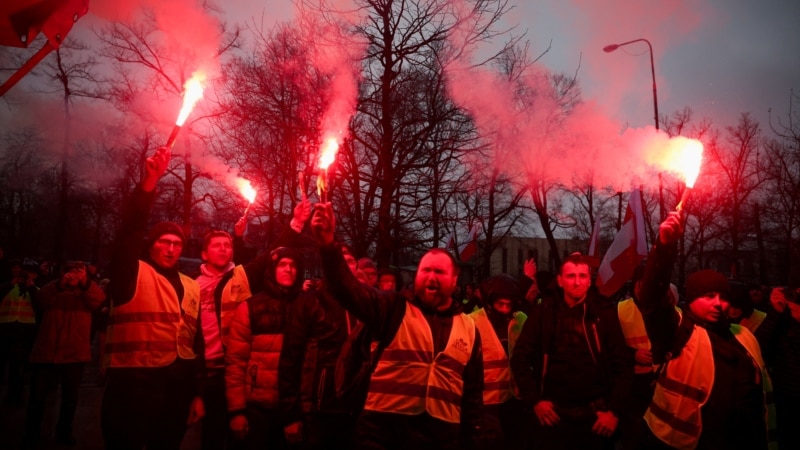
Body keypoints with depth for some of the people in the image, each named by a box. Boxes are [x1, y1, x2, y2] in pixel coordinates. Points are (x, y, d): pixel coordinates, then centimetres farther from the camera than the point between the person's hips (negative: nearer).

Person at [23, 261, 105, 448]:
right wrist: (59, 284, -29)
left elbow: (98, 299, -14)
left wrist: (85, 282, -34)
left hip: (74, 353, 0)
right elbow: (40, 299, -10)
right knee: (38, 394, 2)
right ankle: (31, 435, 17)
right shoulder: (53, 289, 12)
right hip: (46, 351, 0)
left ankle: (64, 432, 23)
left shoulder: (87, 292, 10)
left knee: (70, 395, 9)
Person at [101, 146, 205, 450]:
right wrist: (149, 182, -30)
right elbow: (129, 231, -19)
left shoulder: (192, 287, 11)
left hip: (177, 392, 5)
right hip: (132, 389, -4)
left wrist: (197, 393, 10)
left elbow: (196, 342, 12)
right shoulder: (133, 275, -2)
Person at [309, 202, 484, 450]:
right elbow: (348, 289, -16)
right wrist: (328, 244, -30)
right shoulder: (395, 309, 0)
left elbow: (473, 391, 16)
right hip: (383, 428, -2)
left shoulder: (469, 328, 10)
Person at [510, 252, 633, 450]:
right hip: (552, 413, 0)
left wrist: (615, 410, -5)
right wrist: (534, 400, -5)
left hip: (595, 414, 0)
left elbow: (623, 364, 0)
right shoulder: (543, 312, -3)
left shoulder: (604, 313, -2)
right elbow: (520, 359, 0)